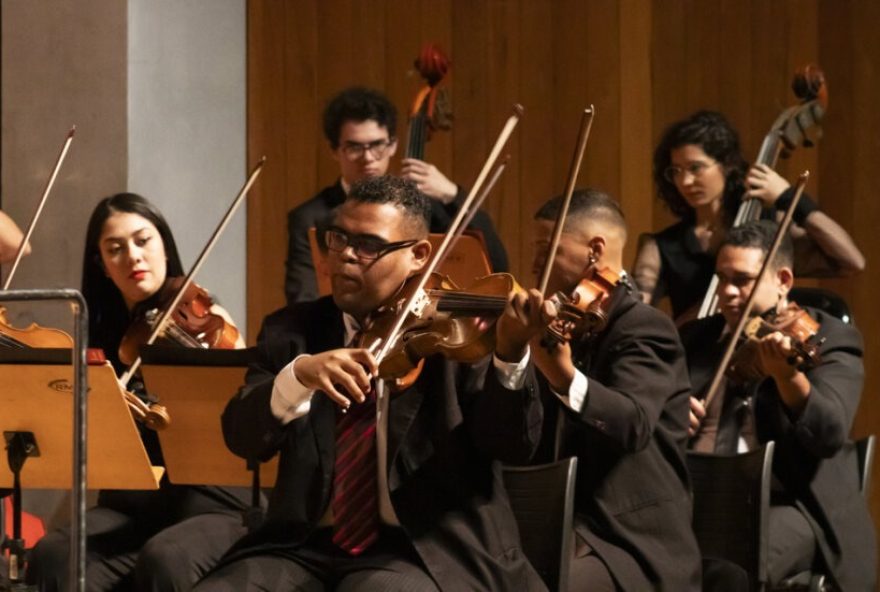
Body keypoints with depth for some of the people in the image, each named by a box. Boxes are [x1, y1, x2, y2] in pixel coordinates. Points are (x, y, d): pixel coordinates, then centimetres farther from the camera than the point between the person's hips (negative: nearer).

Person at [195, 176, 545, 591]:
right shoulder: (291, 330, 10)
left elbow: (514, 446, -10)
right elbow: (242, 438, -4)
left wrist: (511, 356, -29)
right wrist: (299, 374, -24)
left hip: (423, 548, -3)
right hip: (305, 543, 4)